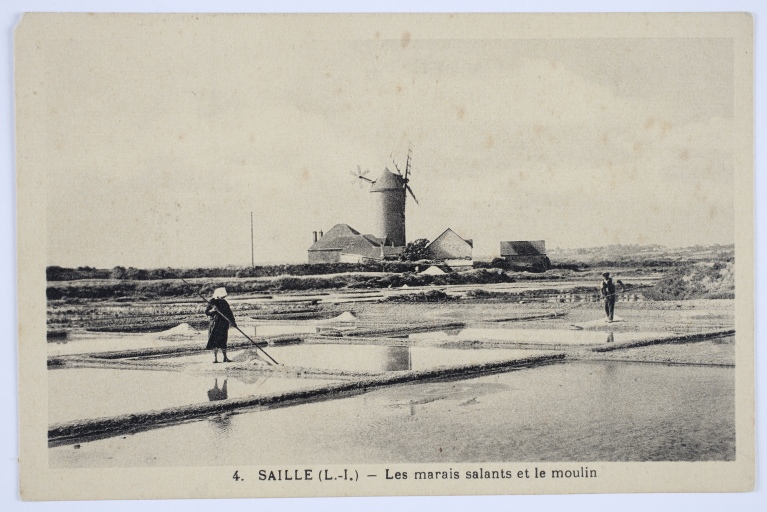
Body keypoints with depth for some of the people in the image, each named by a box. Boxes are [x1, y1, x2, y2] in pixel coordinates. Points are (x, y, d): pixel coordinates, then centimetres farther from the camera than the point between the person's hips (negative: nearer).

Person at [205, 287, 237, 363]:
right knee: (214, 340, -6)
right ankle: (215, 357, -1)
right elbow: (207, 312, -4)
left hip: (224, 324, 4)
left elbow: (229, 313, 14)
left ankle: (225, 357, 9)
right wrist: (213, 310, -23)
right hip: (215, 324, -3)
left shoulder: (224, 303, 10)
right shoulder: (212, 302, -3)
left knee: (223, 340, 5)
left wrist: (233, 321, 5)